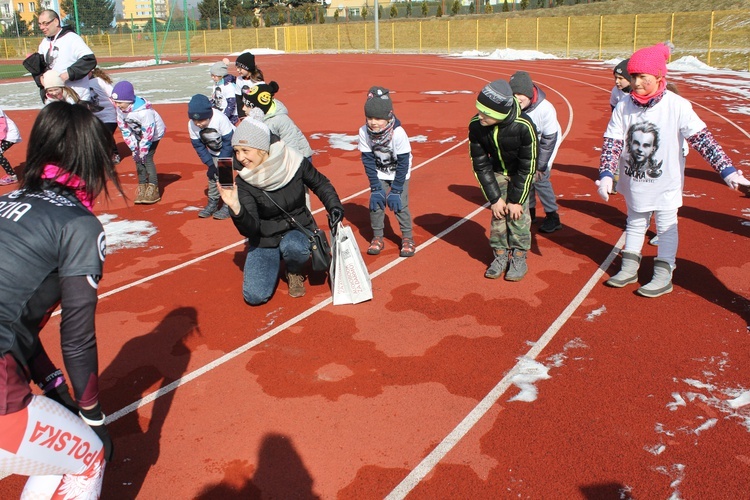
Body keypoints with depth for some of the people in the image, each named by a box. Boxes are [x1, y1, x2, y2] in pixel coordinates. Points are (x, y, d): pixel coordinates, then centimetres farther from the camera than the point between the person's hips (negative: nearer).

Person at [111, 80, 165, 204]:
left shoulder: (144, 111, -35)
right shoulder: (120, 110, -13)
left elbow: (148, 132, -29)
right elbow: (124, 129, -5)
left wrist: (142, 151, -22)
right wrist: (133, 148, -9)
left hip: (154, 134, -7)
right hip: (138, 135, 7)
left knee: (147, 158, -16)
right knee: (137, 159, -1)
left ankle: (153, 188, -10)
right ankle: (142, 186, 6)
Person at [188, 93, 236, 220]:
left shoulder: (220, 119, -36)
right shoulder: (191, 125, -21)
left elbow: (228, 143, -26)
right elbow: (198, 146, -10)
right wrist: (210, 164, -16)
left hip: (231, 148, -5)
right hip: (214, 152, 5)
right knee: (213, 175, 2)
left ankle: (229, 205, -5)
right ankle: (212, 203, 17)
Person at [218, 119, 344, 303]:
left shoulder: (294, 162, -17)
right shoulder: (243, 182, -17)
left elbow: (320, 184, 4)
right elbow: (250, 229, -25)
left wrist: (334, 206, -12)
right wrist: (236, 209, -43)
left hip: (298, 229, -1)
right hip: (265, 240, 1)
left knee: (292, 246, -38)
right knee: (255, 296, -15)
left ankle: (294, 274, 0)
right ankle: (274, 263, 18)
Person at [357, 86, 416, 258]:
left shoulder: (398, 133, -30)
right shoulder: (364, 132, -22)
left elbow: (403, 163, -22)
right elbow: (368, 161, -13)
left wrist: (395, 190, -21)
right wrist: (375, 188, -15)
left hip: (399, 173, -3)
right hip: (379, 173, 3)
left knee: (399, 203, -10)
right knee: (375, 202, -5)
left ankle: (407, 238, 9)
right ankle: (377, 238, 13)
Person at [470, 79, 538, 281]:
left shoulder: (523, 126, -36)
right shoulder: (476, 125, -27)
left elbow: (527, 167, -24)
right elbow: (480, 165, -16)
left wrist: (517, 200, -19)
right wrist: (494, 198, -15)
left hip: (521, 172, -3)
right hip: (497, 171, 3)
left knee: (518, 213, -7)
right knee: (497, 213, 1)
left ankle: (519, 257, 10)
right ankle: (500, 255, 18)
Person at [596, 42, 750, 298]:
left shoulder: (677, 106, -18)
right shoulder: (624, 107, -9)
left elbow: (702, 139, -17)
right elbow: (612, 143, -9)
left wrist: (727, 170, -20)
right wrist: (606, 175, -21)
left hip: (666, 183, -3)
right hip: (634, 182, 4)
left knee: (667, 228, 9)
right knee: (635, 225, 19)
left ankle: (664, 276, 22)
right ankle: (629, 268, 34)